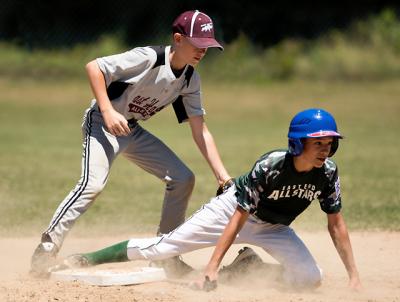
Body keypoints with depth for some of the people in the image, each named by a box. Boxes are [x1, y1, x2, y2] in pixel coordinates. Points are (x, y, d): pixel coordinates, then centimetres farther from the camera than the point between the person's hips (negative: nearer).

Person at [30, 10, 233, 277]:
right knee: (93, 183, -29)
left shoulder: (191, 79, -1)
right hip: (102, 123, -8)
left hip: (132, 131, 8)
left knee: (183, 179, 4)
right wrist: (108, 111, -31)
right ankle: (46, 250, -25)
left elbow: (200, 130, 2)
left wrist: (223, 175, -6)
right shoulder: (148, 58, -23)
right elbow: (94, 67, -23)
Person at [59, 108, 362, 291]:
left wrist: (354, 276, -13)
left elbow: (336, 224, -9)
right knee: (163, 247, -9)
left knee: (310, 278, -17)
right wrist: (212, 267, -35)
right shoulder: (270, 167, -34)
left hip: (272, 228, 4)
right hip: (233, 208, -4)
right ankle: (91, 258, 8)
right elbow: (239, 218, -31)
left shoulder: (327, 172, -21)